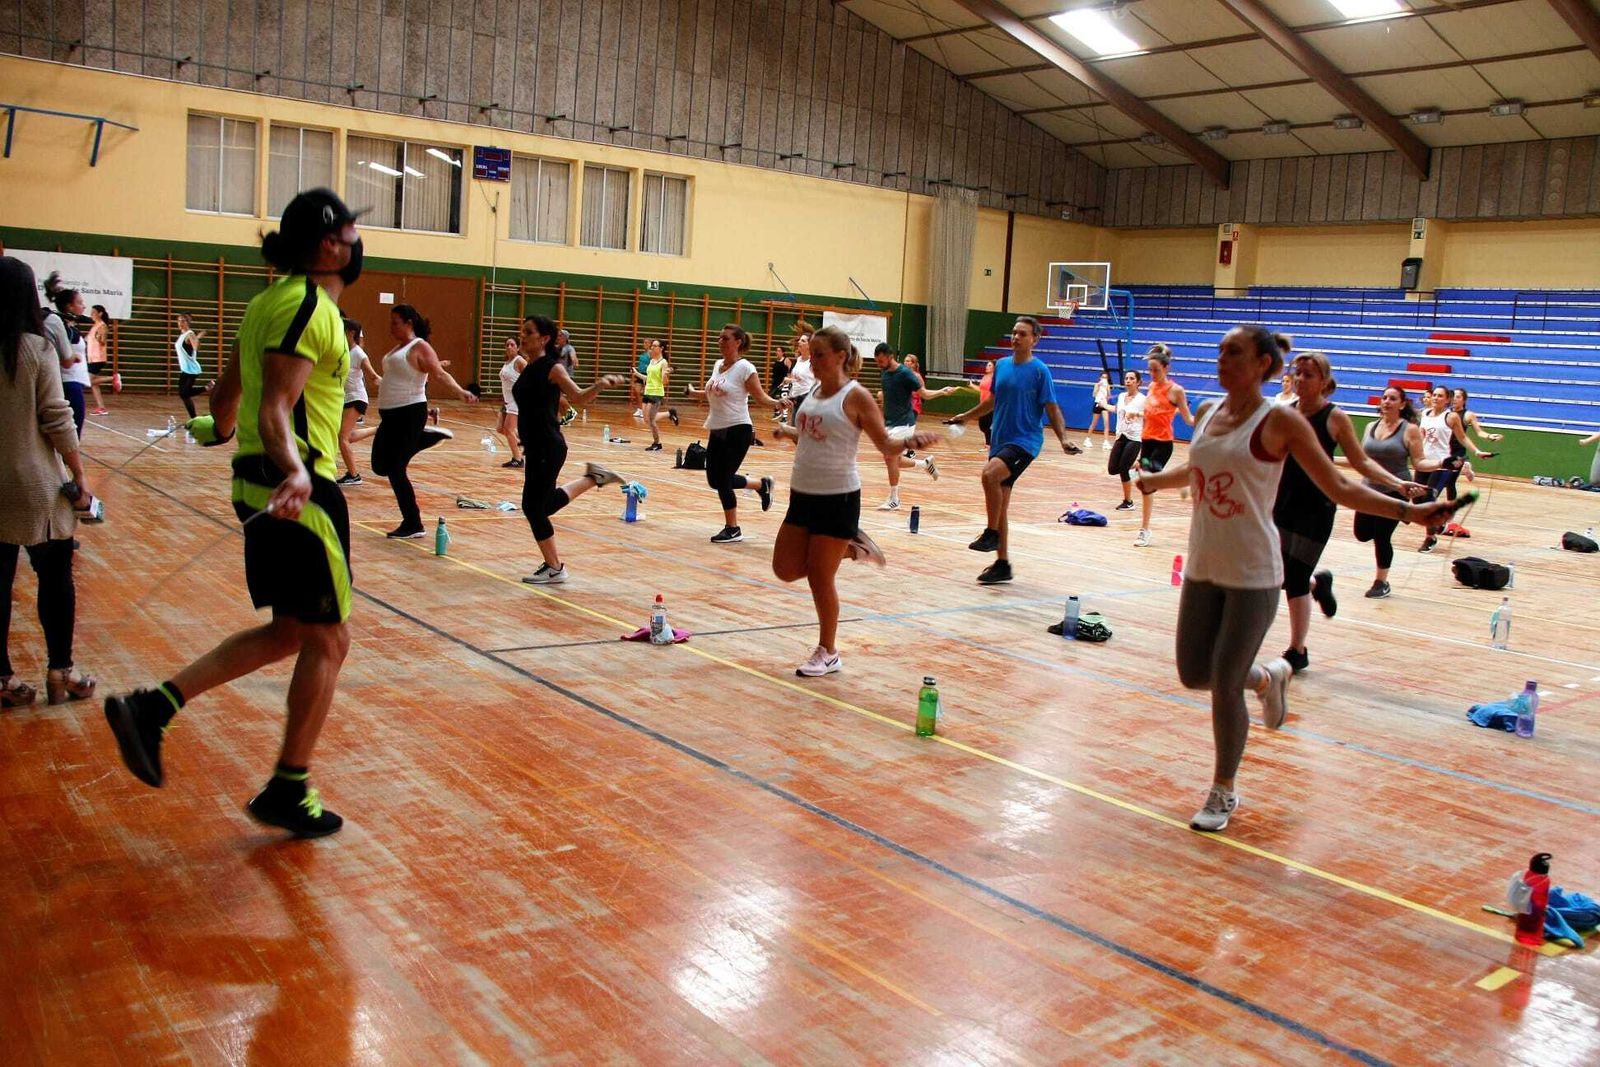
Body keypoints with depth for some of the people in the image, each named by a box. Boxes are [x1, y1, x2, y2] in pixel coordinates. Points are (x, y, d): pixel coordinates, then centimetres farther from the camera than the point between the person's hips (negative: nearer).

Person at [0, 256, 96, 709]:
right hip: (36, 485, -3)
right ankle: (60, 672, 16)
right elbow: (56, 420, -12)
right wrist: (79, 474, -3)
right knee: (55, 577, 10)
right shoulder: (37, 348, -10)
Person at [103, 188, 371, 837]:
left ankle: (152, 707, 12)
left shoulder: (274, 300, 14)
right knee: (327, 640, 2)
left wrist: (219, 427, 46)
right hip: (297, 490, -10)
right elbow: (275, 409, -25)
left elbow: (228, 390, 25)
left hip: (261, 484, 10)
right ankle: (289, 793, 13)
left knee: (290, 632, 17)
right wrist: (293, 470, -42)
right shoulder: (310, 307, -15)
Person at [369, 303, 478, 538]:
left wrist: (460, 392, -37)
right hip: (390, 414, 9)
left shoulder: (419, 347, -10)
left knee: (395, 470, -7)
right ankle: (427, 436, 24)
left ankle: (413, 525, 4)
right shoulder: (398, 348, 15)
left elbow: (440, 373, -22)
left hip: (409, 413, -9)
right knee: (380, 466, 14)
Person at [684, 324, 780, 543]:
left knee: (722, 479, -6)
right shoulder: (717, 365, 9)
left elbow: (761, 397, -14)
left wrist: (777, 403, -31)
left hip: (738, 431, -8)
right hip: (717, 431, 8)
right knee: (714, 480, 10)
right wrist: (693, 393, 24)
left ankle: (732, 529, 12)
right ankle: (761, 485, 32)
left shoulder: (745, 368, -13)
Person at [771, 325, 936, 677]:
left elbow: (886, 446, -13)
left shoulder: (855, 396, -12)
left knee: (820, 577, -2)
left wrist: (909, 443, -30)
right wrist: (787, 432, 18)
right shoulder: (813, 392, 9)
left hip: (837, 498, -7)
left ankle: (828, 653, 16)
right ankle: (851, 549, 26)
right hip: (802, 493, 8)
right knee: (786, 568, 7)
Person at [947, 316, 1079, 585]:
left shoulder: (1040, 371, -7)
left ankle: (991, 533, -14)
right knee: (999, 504, 8)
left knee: (990, 474, -32)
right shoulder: (1001, 365, 9)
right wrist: (966, 416, 27)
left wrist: (1063, 439, -19)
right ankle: (1002, 564, 18)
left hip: (1025, 441, -7)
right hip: (999, 441, 7)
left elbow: (1052, 409, -7)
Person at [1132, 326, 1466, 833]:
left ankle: (1224, 793, 18)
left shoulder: (1280, 421, -10)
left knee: (1225, 686, -4)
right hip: (1202, 567, 6)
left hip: (1253, 575, -6)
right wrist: (1154, 480, 41)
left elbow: (1341, 490, -8)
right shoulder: (1208, 413, 6)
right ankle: (1266, 677, 40)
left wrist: (1409, 511, -18)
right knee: (1193, 674, 8)